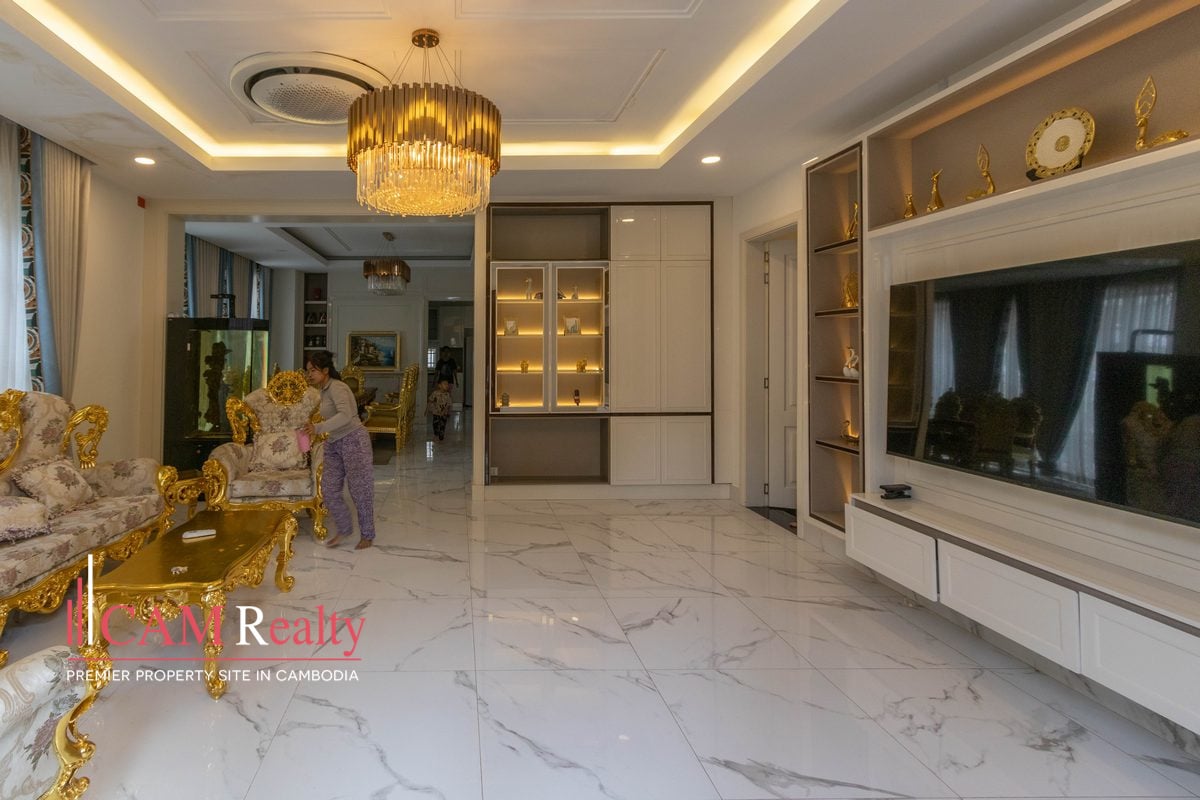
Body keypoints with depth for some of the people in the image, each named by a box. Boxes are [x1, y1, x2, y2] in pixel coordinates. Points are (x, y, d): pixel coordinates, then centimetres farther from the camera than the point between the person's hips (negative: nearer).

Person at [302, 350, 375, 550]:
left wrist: (319, 428, -38)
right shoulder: (324, 390, 11)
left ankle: (367, 535, 12)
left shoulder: (337, 387, -17)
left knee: (360, 489, -1)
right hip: (334, 443, 9)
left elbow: (346, 415, -33)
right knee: (328, 489, 4)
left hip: (353, 440, -9)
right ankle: (344, 529, 21)